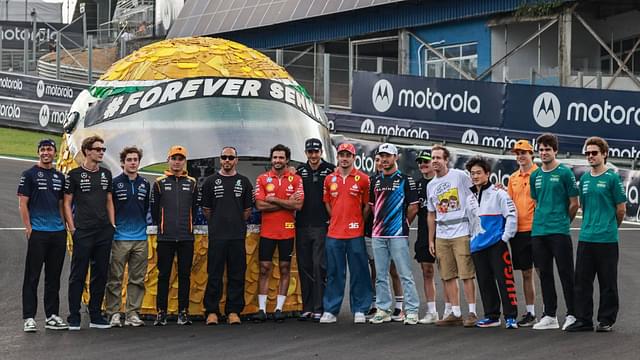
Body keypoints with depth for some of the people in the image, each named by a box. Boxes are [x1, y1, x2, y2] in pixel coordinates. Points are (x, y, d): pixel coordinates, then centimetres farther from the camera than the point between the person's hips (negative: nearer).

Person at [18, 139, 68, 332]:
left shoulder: (59, 177, 15)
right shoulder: (29, 174, -1)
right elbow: (23, 203, -4)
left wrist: (64, 226, 11)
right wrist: (28, 227, -12)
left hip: (58, 232, 6)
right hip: (38, 233, -6)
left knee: (54, 277, 10)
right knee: (32, 276, -4)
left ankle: (52, 316, 16)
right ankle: (29, 317, -3)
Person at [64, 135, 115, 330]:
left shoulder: (106, 174, 13)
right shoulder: (74, 174, -1)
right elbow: (67, 203, -2)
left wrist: (112, 225, 10)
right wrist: (72, 228, -9)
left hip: (104, 232, 5)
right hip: (83, 232, -5)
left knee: (100, 274, 8)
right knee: (78, 275, -3)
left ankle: (96, 316, 15)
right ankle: (74, 318, 1)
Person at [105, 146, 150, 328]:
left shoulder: (145, 184, 11)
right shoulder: (115, 183, -3)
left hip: (140, 239, 5)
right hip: (119, 238, -4)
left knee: (137, 279, 6)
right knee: (115, 279, -3)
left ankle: (133, 313, 12)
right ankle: (113, 313, 1)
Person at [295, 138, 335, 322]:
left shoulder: (331, 170, 0)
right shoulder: (299, 171, 12)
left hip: (322, 226, -4)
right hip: (302, 226, 4)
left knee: (320, 266, -7)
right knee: (304, 267, 7)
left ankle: (319, 308, -5)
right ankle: (307, 308, 12)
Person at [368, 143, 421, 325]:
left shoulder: (405, 180, -2)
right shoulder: (375, 180, 14)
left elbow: (413, 207, -1)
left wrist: (403, 224, 3)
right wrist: (379, 222, 13)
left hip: (398, 235, -5)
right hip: (378, 234, 5)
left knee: (405, 274, -6)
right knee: (380, 275, 9)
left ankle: (412, 311, -4)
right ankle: (383, 310, 15)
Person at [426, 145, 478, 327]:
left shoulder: (460, 176, -2)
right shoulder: (431, 185, 15)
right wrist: (431, 240, 17)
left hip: (461, 233, -6)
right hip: (441, 236, 6)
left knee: (466, 274, -7)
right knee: (448, 276, 4)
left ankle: (472, 312, -3)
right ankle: (455, 314, 9)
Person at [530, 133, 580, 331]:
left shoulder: (565, 173, -4)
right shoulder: (535, 176, 13)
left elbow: (574, 204, -1)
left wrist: (562, 222, 7)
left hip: (559, 231, -6)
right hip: (538, 231, 6)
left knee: (565, 273, -3)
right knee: (545, 274, 8)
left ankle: (572, 315, 2)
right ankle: (549, 316, 14)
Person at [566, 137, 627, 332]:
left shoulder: (612, 178, -5)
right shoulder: (584, 178, 12)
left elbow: (621, 209, -1)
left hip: (607, 239, -5)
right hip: (585, 238, 5)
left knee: (608, 282, 3)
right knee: (582, 281, 4)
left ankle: (606, 320, 10)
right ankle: (583, 320, 10)